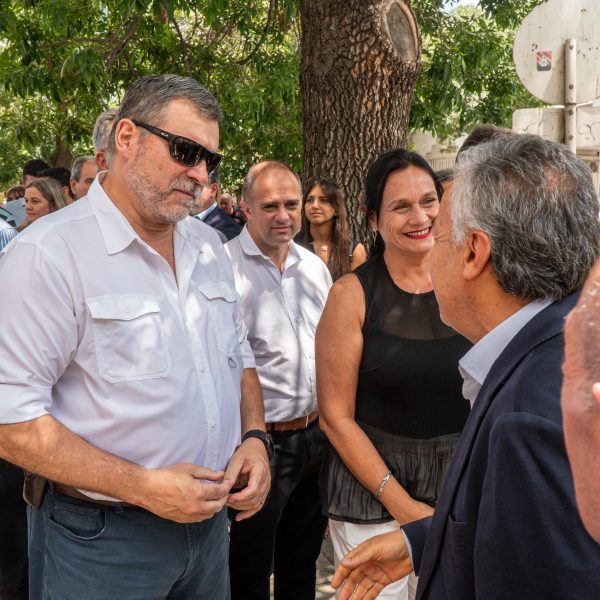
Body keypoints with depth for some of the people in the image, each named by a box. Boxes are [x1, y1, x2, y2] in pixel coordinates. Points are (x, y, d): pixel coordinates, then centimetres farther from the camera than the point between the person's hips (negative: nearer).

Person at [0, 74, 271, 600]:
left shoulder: (208, 246, 7)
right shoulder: (50, 253, -17)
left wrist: (254, 437, -1)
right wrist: (144, 487, -22)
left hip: (208, 522, 7)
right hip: (100, 540, -7)